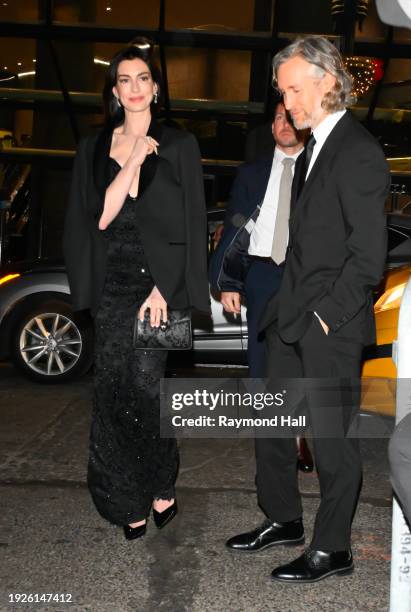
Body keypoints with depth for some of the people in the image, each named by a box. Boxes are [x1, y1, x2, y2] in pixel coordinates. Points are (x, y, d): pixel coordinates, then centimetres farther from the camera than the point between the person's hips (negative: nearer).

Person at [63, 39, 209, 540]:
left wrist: (165, 288, -11)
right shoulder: (95, 148, 11)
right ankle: (129, 500, 13)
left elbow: (190, 223, -2)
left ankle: (160, 485, 8)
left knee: (145, 382, -15)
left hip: (159, 277, -3)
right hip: (111, 282, 3)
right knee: (112, 389, -1)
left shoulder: (178, 146, 4)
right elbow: (99, 217, -1)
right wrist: (133, 162, -10)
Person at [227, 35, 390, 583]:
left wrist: (327, 313, -15)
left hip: (331, 325, -9)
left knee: (332, 436, 3)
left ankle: (332, 549, 18)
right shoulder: (314, 148, 14)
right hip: (292, 317, 9)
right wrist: (289, 304, 10)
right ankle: (284, 521, 34)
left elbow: (370, 254, -17)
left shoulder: (359, 153, -14)